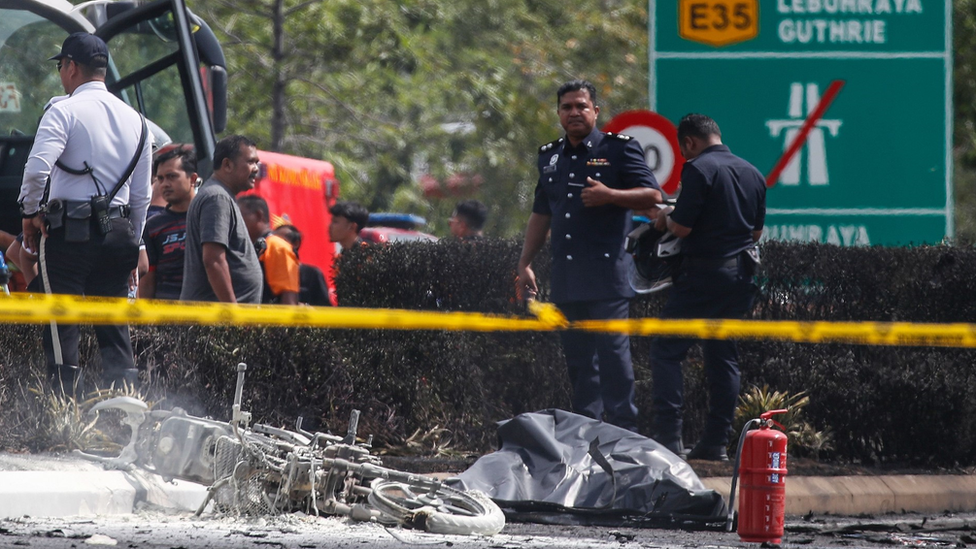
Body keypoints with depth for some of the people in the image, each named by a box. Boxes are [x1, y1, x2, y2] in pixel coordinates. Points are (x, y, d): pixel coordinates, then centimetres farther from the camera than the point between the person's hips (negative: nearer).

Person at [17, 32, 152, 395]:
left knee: (62, 330, -4)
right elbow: (142, 194, 16)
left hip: (68, 232, -6)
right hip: (117, 230, 6)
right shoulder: (134, 120, 15)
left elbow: (37, 168, -20)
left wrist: (30, 213, -5)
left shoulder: (65, 111, -5)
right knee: (115, 333, 8)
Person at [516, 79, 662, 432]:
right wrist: (525, 264, 19)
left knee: (612, 352, -10)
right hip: (566, 278, 6)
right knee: (577, 357, 7)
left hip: (607, 274, -6)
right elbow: (540, 214, 24)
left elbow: (653, 196, -3)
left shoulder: (618, 150, 1)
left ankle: (623, 432, -10)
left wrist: (609, 195, -17)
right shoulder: (550, 157, 18)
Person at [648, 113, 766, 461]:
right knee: (723, 356, 11)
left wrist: (666, 219, 5)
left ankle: (668, 438, -11)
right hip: (740, 273, 7)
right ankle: (716, 442, 8)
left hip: (703, 273, -7)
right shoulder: (752, 174, 12)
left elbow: (682, 227, -15)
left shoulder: (699, 169, -12)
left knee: (666, 351, -3)